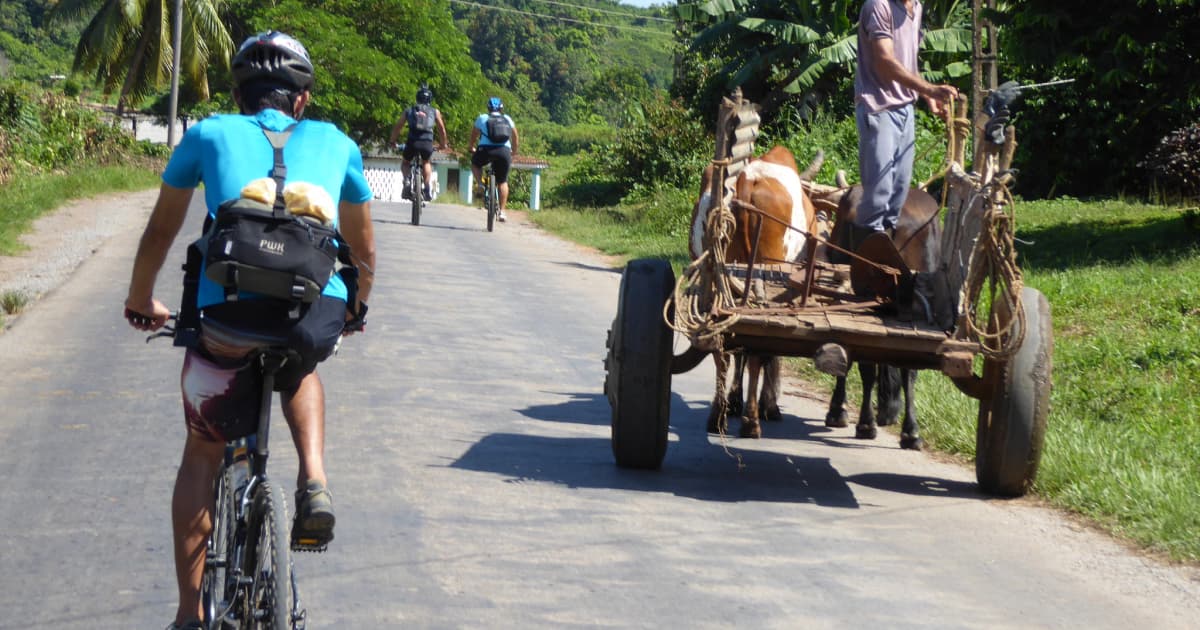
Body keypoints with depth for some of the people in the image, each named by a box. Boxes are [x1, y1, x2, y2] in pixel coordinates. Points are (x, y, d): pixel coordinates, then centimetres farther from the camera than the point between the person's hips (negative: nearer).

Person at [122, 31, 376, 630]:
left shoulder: (209, 135, 21)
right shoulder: (334, 142, 25)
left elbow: (160, 232, 29)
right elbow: (363, 249, 35)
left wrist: (140, 302, 47)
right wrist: (357, 307, 54)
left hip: (228, 314, -1)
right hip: (319, 312, 1)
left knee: (201, 455, 23)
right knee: (299, 368, 39)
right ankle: (313, 481, 14)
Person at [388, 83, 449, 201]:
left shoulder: (409, 111, 19)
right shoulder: (435, 112, 18)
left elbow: (397, 128, 21)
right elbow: (442, 129, 20)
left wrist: (392, 141, 34)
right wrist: (443, 144, 34)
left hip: (412, 142, 0)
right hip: (427, 143, 0)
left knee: (406, 162, 28)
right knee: (426, 163, 31)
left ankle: (406, 182, 2)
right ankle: (427, 187, 13)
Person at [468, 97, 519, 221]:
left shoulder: (482, 118, 16)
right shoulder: (507, 119, 20)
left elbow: (474, 135, 24)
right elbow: (515, 138, 26)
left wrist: (471, 147, 42)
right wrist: (514, 152, 42)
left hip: (486, 150, -1)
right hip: (504, 151, 1)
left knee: (475, 163, 30)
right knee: (503, 182, 14)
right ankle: (502, 211, 7)